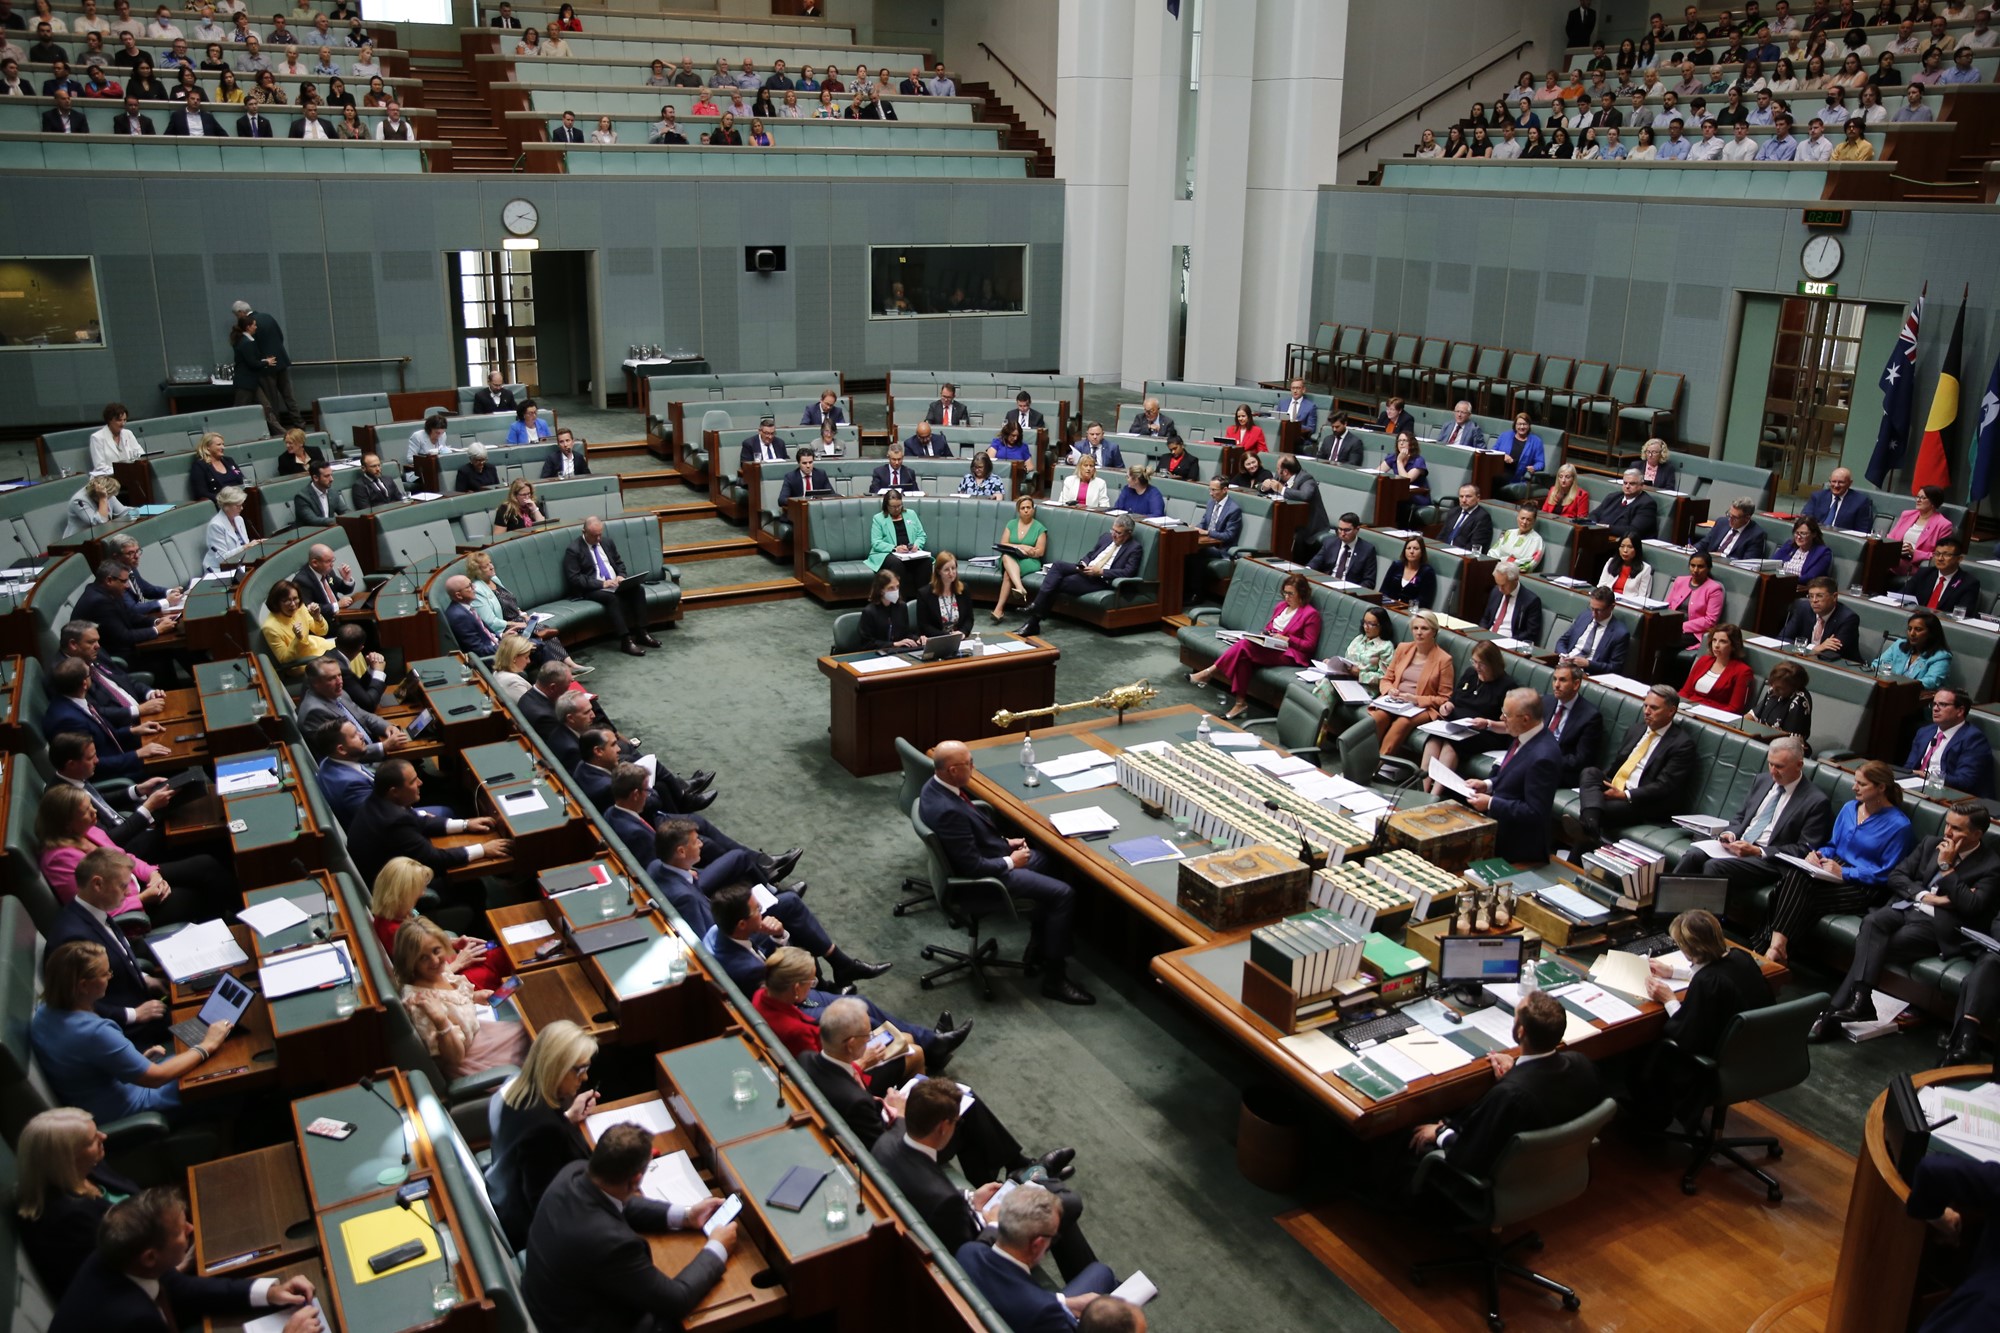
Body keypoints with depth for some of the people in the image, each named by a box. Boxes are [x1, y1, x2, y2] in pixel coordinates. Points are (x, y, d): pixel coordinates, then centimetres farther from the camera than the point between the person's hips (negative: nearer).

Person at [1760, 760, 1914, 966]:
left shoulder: (1899, 825, -7)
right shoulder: (1849, 808, 13)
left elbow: (1886, 874, -9)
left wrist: (1844, 872, -15)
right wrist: (1818, 854, -3)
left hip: (1863, 887, -5)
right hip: (1833, 869, 5)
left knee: (1805, 898, -31)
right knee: (1794, 877, -30)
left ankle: (1775, 944, -28)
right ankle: (1775, 943, -42)